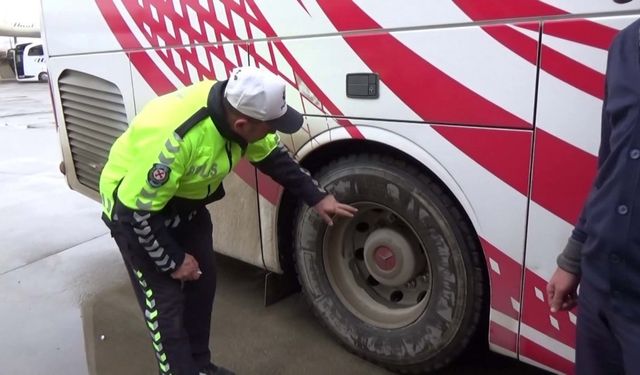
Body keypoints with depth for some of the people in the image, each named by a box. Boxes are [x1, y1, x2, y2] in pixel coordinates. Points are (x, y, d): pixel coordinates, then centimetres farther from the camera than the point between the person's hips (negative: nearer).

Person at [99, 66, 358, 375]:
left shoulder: (235, 108, -17)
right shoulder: (173, 138, -40)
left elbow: (274, 157, 0)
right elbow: (138, 209, -30)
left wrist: (317, 198, 2)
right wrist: (173, 261, -19)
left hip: (186, 202, 7)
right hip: (134, 207, -7)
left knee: (202, 283, 11)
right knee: (166, 302, -5)